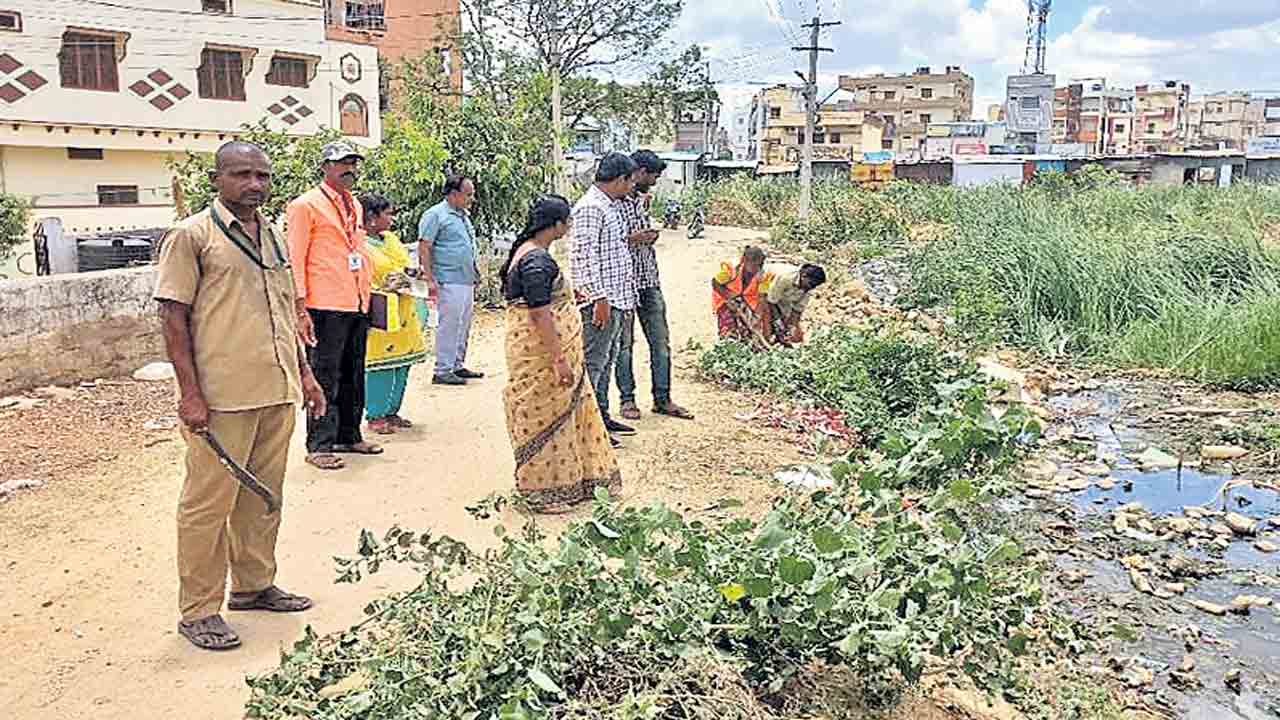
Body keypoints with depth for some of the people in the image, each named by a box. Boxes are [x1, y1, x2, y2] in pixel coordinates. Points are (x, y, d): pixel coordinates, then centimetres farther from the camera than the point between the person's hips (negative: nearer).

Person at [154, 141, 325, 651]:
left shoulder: (272, 235, 15)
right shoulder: (192, 236, -6)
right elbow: (174, 317, -9)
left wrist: (304, 373, 19)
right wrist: (190, 393, -15)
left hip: (277, 392, 7)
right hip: (221, 398, -7)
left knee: (264, 496, 16)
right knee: (208, 503, 2)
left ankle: (254, 585, 31)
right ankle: (198, 610, 14)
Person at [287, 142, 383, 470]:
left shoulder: (355, 205, 18)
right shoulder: (306, 205, -5)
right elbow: (295, 260, -9)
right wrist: (300, 309, -15)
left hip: (358, 307, 8)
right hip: (325, 307, -8)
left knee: (353, 377, 14)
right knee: (325, 378, -3)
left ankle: (348, 436, 25)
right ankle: (319, 446, 4)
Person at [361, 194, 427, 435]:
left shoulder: (392, 239, 16)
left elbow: (405, 267, 27)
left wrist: (410, 275, 5)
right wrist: (384, 288, -21)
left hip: (404, 315, 8)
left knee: (402, 365, 10)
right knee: (380, 366, -6)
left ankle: (391, 411, 22)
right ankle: (375, 416, 5)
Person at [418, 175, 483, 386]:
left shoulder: (464, 215, 19)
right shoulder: (435, 215, -8)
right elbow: (424, 248, -12)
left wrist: (474, 274, 21)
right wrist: (430, 279, -18)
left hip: (467, 281, 9)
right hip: (449, 282, -9)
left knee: (463, 325, 13)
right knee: (449, 325, -8)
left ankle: (457, 366, 22)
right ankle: (442, 371, -3)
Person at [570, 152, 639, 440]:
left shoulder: (610, 206, 17)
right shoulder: (590, 208, -15)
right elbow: (583, 256, -22)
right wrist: (600, 298, -23)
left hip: (616, 299, 11)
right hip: (600, 301, -11)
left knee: (606, 360, 17)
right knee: (592, 362, -5)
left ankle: (601, 415, 28)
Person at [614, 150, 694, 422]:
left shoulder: (642, 199, 13)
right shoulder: (613, 201, -12)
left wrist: (649, 236, 5)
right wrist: (631, 239, -21)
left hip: (649, 281, 7)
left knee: (661, 341, 8)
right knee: (624, 343, 4)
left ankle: (662, 399, 16)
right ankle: (627, 399, 16)